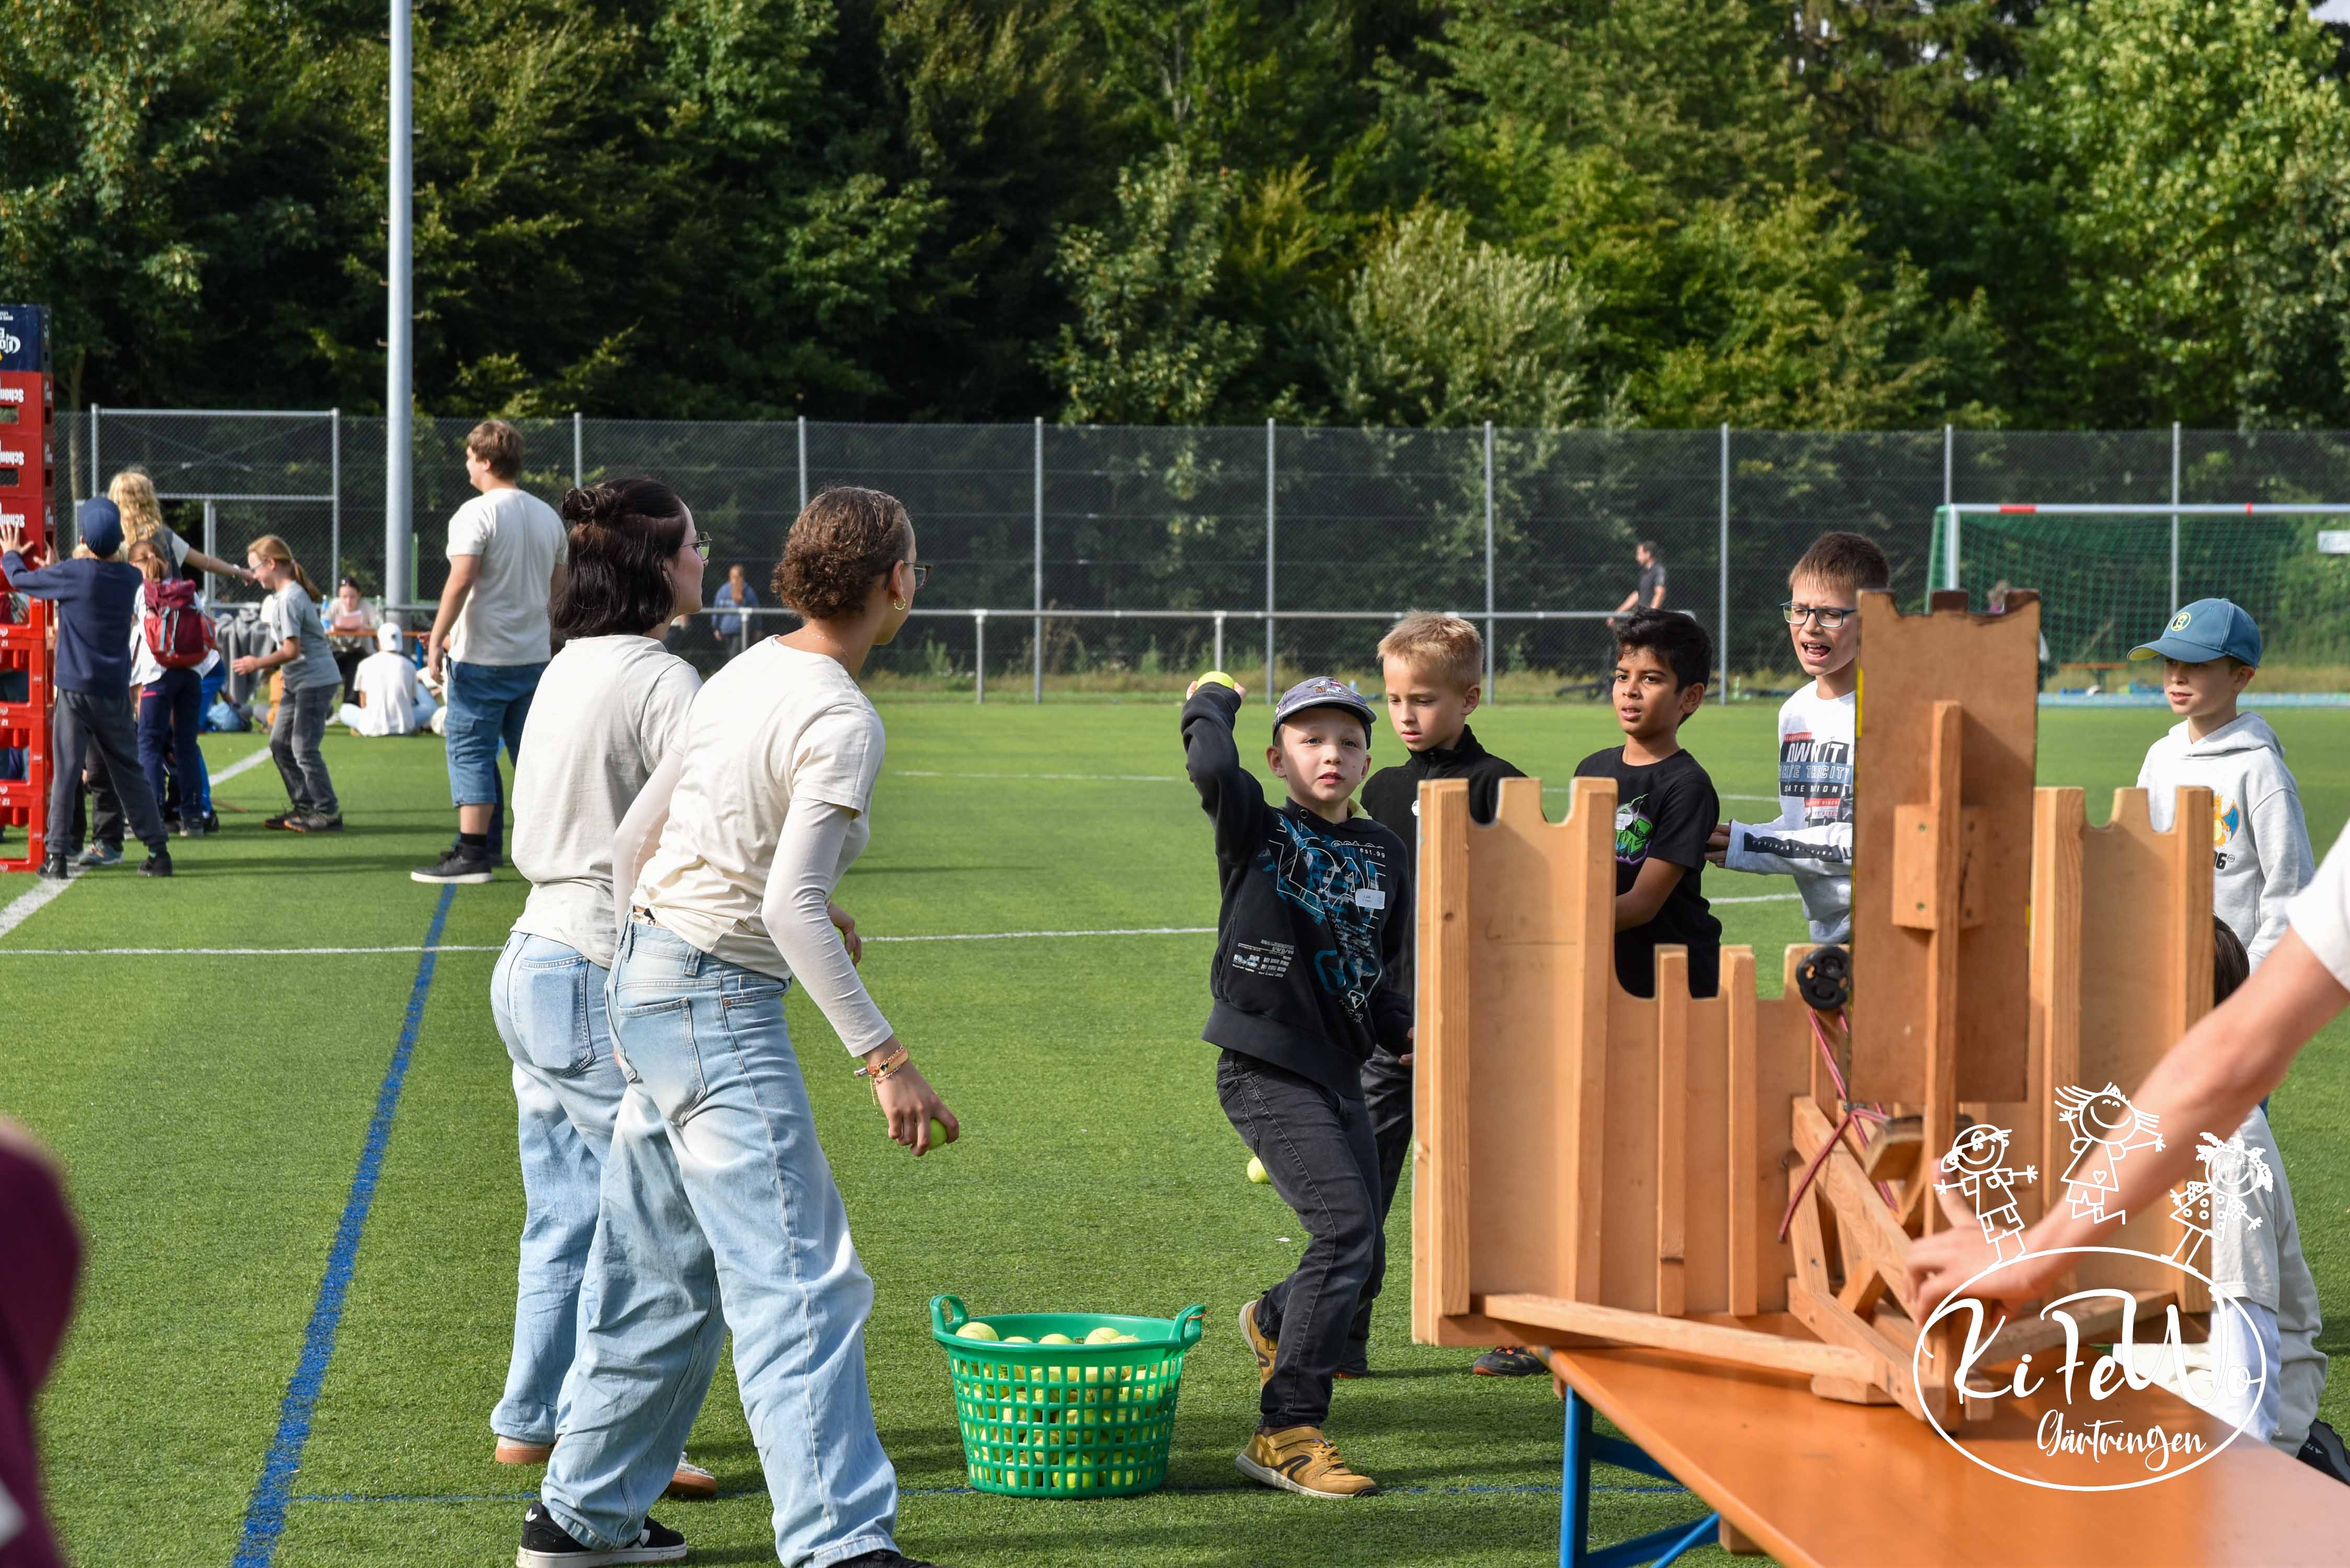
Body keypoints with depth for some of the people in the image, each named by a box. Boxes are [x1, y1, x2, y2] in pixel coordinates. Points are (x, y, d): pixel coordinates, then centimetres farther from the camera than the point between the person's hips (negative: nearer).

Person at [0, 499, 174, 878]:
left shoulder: (71, 574, -11)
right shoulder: (131, 577, 2)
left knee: (65, 772, -2)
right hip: (116, 693, 4)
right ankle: (158, 850, 10)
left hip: (75, 690, -4)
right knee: (129, 773, 11)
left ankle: (57, 854, -6)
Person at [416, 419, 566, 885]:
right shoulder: (548, 516, 10)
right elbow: (558, 586, 17)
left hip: (481, 656, -7)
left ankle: (472, 854, -5)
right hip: (534, 655, 7)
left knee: (471, 751, -2)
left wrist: (437, 642, -16)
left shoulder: (477, 513, -12)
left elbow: (460, 583, -19)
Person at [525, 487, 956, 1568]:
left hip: (644, 981, 9)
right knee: (802, 1282, -11)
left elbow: (634, 840, 16)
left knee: (664, 1271, 18)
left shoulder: (747, 675, 10)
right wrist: (884, 1059, -24)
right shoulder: (841, 722, -16)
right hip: (716, 1006, -9)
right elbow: (792, 905, -25)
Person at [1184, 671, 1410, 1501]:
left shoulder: (1385, 852, 12)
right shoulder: (1256, 828, -4)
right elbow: (1212, 767, -25)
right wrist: (1213, 700, -6)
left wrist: (1404, 1029, 2)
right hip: (1266, 1067, -7)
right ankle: (1285, 1431, -13)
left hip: (1340, 1073, 7)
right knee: (1347, 1226, -20)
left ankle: (1275, 1324, 47)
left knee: (1364, 1260, 11)